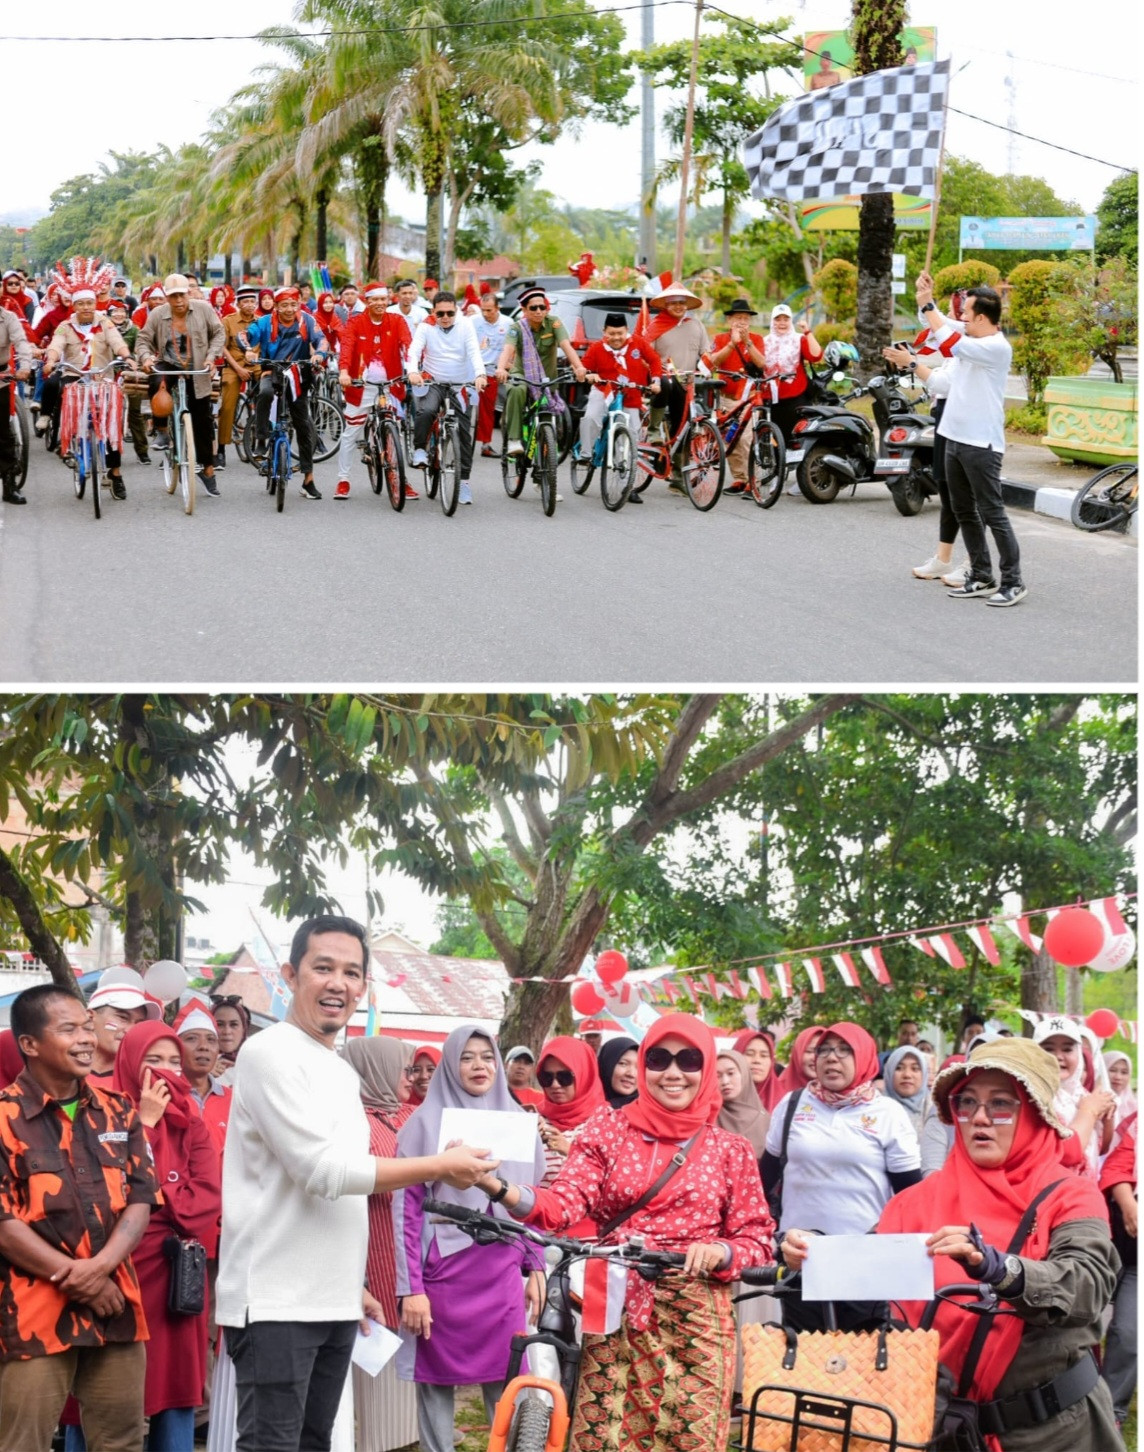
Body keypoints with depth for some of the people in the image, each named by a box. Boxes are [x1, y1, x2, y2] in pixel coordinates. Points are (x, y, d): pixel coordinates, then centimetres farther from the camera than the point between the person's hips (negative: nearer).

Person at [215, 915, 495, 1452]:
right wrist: (440, 1167, -13)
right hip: (276, 1300, -9)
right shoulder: (271, 1053, -11)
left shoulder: (343, 1073, 16)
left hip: (332, 1301, 9)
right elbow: (323, 1170, -18)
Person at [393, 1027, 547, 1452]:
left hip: (502, 1274, 3)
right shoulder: (425, 1123, -1)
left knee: (508, 1389, 1)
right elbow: (406, 1209, -4)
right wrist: (410, 1288, -10)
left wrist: (535, 1267, 9)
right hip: (443, 1272, -3)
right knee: (437, 1386, 3)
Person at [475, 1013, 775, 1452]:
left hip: (694, 1318, 0)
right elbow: (563, 1204, -10)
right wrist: (498, 1187, -28)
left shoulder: (730, 1149, 5)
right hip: (618, 1310, 0)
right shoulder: (609, 1128, 3)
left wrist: (719, 1252, -17)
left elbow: (757, 1241, 5)